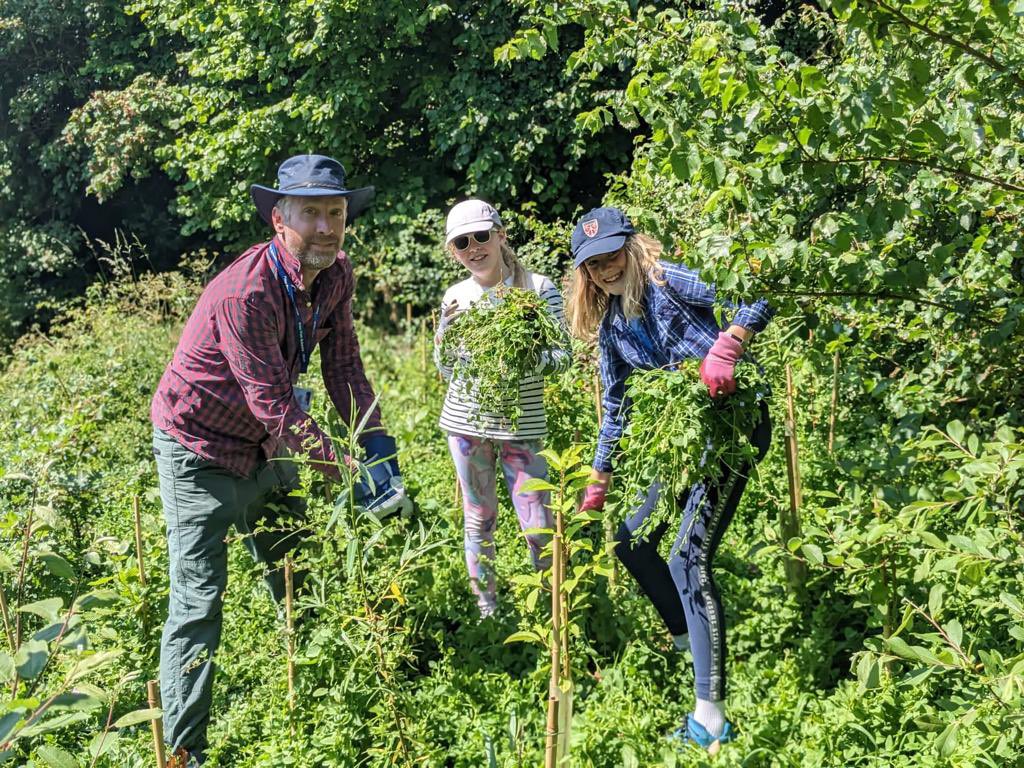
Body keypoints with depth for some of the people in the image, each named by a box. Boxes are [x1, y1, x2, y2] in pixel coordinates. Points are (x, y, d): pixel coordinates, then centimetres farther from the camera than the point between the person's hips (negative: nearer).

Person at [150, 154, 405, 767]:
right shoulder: (244, 295, -33)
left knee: (297, 585, 17)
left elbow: (344, 368, -3)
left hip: (269, 447, 8)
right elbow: (277, 408, -32)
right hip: (201, 454, -8)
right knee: (199, 601, -5)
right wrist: (349, 472, -27)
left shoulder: (337, 275, -9)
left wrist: (380, 448, -12)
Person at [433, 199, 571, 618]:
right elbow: (444, 367, 9)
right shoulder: (455, 296, 3)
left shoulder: (538, 287, -6)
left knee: (537, 525, -2)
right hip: (467, 424, 3)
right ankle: (487, 610, 29)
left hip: (523, 426, -2)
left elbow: (563, 355, -7)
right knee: (478, 519, 12)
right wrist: (447, 330, -10)